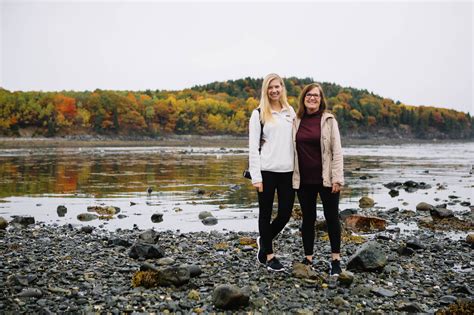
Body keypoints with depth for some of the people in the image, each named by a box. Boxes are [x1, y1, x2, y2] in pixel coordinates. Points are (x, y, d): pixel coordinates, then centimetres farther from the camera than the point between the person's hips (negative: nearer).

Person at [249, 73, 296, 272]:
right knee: (266, 213, 6)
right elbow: (253, 147, -4)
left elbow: (297, 140, 12)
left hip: (288, 171, 4)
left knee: (285, 213, 5)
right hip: (267, 171, -4)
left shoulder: (291, 112, 12)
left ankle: (264, 240, 31)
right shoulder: (259, 114, 0)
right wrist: (256, 176, -11)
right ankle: (269, 255, 19)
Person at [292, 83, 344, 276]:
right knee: (308, 218, 11)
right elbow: (293, 150, 9)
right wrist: (294, 177, 4)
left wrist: (337, 178, -11)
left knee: (332, 218, 5)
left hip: (325, 179, -2)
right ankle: (308, 258, 21)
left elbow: (336, 151, -5)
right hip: (303, 180, 2)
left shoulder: (328, 120, -2)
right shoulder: (296, 121, 6)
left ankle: (335, 260, 18)